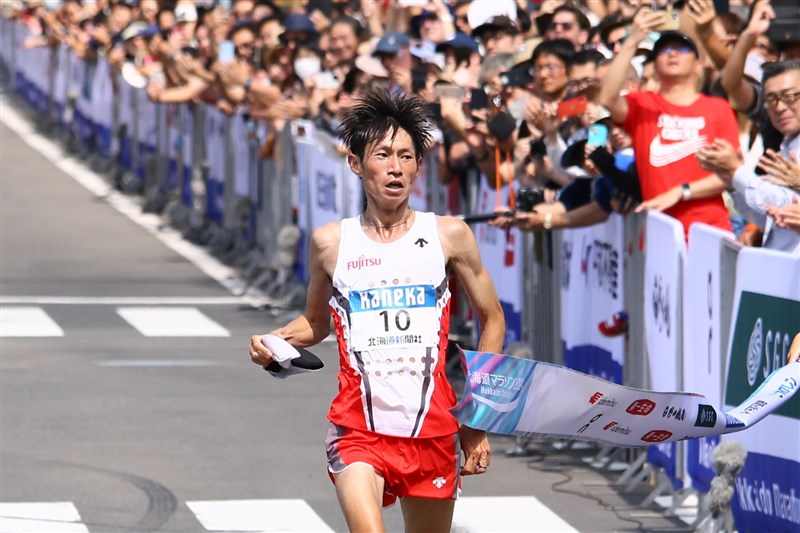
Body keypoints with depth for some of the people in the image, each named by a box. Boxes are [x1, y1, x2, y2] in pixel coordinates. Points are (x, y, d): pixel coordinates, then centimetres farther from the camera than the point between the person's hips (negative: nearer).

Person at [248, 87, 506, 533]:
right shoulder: (330, 243, 4)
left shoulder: (449, 236, 3)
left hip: (433, 430, 2)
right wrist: (274, 341, -1)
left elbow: (492, 320, 11)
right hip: (358, 428, -2)